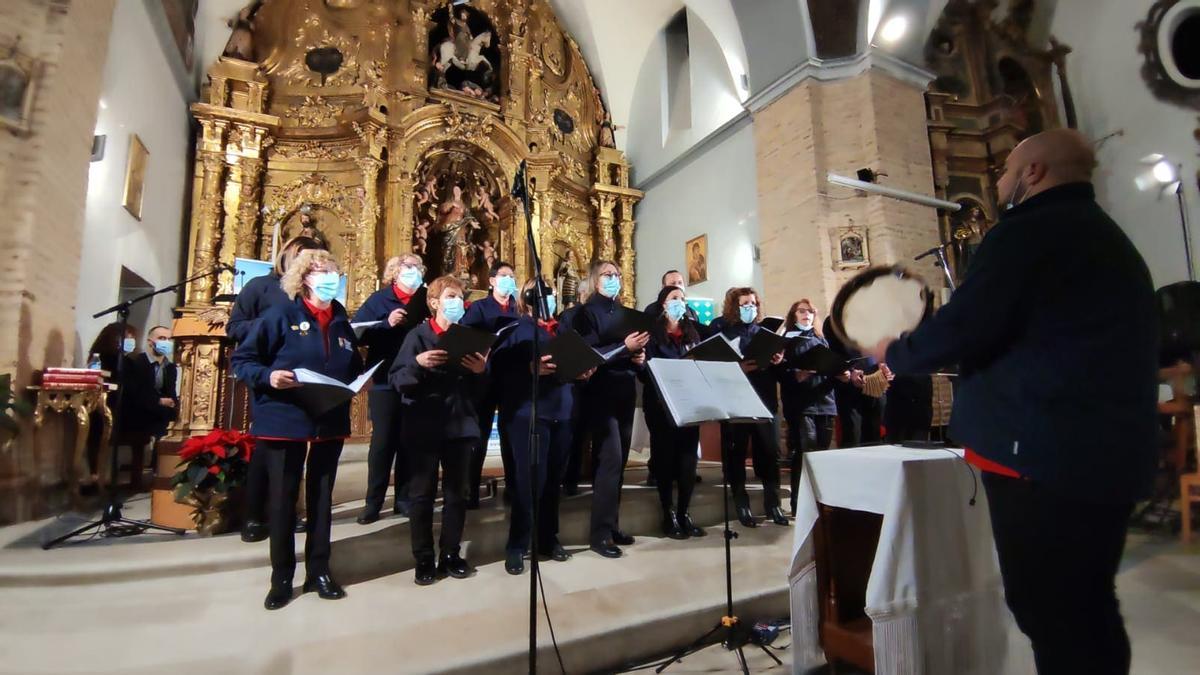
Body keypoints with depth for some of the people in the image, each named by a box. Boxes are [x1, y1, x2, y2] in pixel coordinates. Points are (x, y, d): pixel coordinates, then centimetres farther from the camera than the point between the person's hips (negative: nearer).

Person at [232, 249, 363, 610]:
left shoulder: (341, 321, 9)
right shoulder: (282, 314, -5)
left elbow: (354, 368, 17)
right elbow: (242, 359, -6)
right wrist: (268, 376, -24)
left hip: (330, 422, 4)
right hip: (284, 420, -4)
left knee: (321, 497, 12)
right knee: (283, 499, 6)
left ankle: (319, 571, 25)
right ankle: (281, 577, 22)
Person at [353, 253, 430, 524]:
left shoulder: (426, 301, 9)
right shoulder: (379, 299, 2)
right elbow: (356, 331, -8)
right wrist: (387, 324, -21)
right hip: (386, 382, -2)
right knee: (383, 441, 2)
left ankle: (403, 498, 20)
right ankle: (373, 501, 14)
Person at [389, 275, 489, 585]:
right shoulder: (418, 335, -1)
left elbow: (479, 389, 9)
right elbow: (396, 380, -7)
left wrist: (481, 371, -11)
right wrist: (417, 364, -24)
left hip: (460, 423, 3)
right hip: (424, 426, -3)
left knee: (457, 492, 9)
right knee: (422, 493, 5)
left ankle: (450, 554, 23)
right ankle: (424, 560, 18)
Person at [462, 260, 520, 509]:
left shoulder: (520, 309, 12)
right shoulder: (478, 307, 3)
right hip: (486, 376, -3)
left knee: (511, 433, 10)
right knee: (479, 433, 1)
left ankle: (512, 486, 20)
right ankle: (471, 490, 8)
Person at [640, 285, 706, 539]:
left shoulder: (692, 333, 17)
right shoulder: (653, 333, 0)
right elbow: (646, 370, -9)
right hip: (662, 405, -4)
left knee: (688, 457, 4)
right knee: (665, 457, 2)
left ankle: (684, 512, 15)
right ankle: (668, 514, 12)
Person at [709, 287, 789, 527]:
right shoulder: (720, 328, 5)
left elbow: (777, 371, 16)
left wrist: (777, 361, -6)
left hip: (765, 399, 3)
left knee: (770, 452, 4)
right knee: (736, 453, 3)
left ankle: (773, 502, 19)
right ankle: (741, 504, 16)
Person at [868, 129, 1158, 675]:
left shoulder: (1029, 229, -11)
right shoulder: (1108, 237, 19)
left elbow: (963, 328, -20)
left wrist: (893, 353, -3)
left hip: (1044, 450, -10)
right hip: (1113, 449, 10)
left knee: (1046, 610, 2)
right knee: (1087, 605, 19)